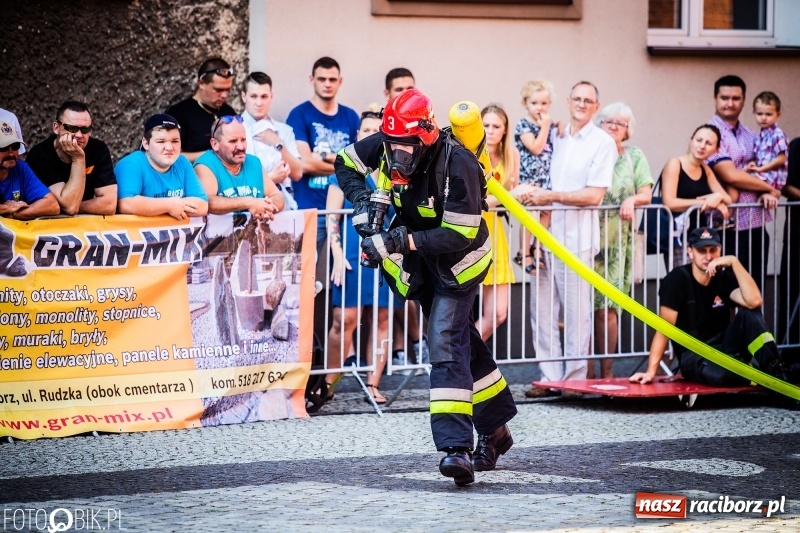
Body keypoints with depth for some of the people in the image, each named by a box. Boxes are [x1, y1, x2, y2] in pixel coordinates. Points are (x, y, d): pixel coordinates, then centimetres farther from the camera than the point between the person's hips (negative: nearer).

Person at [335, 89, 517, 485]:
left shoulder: (457, 165, -31)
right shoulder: (385, 146, -14)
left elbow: (460, 235, -32)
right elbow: (345, 163, 6)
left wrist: (404, 241, -39)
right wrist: (361, 203, -11)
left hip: (457, 262, -7)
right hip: (420, 261, 7)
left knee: (445, 343, -20)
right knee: (462, 341, 17)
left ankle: (455, 447, -27)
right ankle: (495, 430, 32)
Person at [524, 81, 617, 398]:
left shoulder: (602, 143, -3)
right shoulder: (557, 139, 16)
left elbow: (594, 195, -10)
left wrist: (551, 197, -13)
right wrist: (534, 195, 5)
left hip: (578, 237, -6)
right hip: (548, 233, 6)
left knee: (577, 311, -1)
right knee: (542, 309, 3)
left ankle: (575, 379, 5)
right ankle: (549, 377, 8)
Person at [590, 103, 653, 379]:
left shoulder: (634, 157, 12)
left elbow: (646, 193, 5)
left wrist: (632, 200, -14)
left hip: (616, 241, 0)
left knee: (606, 307, -5)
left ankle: (606, 371, 1)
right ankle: (587, 371, -1)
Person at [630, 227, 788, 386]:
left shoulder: (725, 278, 2)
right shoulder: (678, 279, -10)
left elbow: (754, 301, -18)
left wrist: (733, 262, -20)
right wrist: (651, 372, -21)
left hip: (724, 349, 4)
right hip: (694, 356, -4)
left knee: (749, 314, -22)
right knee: (720, 374, -39)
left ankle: (774, 369, -28)